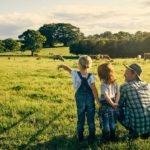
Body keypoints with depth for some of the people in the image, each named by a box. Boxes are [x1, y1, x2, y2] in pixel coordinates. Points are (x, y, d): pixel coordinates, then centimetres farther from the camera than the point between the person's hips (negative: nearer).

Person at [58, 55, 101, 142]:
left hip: (80, 100, 2)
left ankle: (80, 137, 24)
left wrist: (62, 66, 26)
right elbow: (94, 90, -16)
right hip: (90, 100, -1)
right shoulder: (91, 77, -17)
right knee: (91, 119, 10)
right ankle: (92, 137, 18)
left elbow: (68, 69, 6)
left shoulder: (75, 74, -13)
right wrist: (98, 101, -8)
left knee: (80, 119, 14)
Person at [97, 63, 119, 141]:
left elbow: (106, 96, -24)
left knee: (105, 122, 10)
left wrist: (112, 104, -14)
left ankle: (106, 137, 20)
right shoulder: (115, 82, -1)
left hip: (105, 105, -5)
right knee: (112, 122, 19)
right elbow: (118, 93, -1)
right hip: (112, 105, 5)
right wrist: (115, 103, -4)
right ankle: (112, 136, 28)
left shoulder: (104, 84, -20)